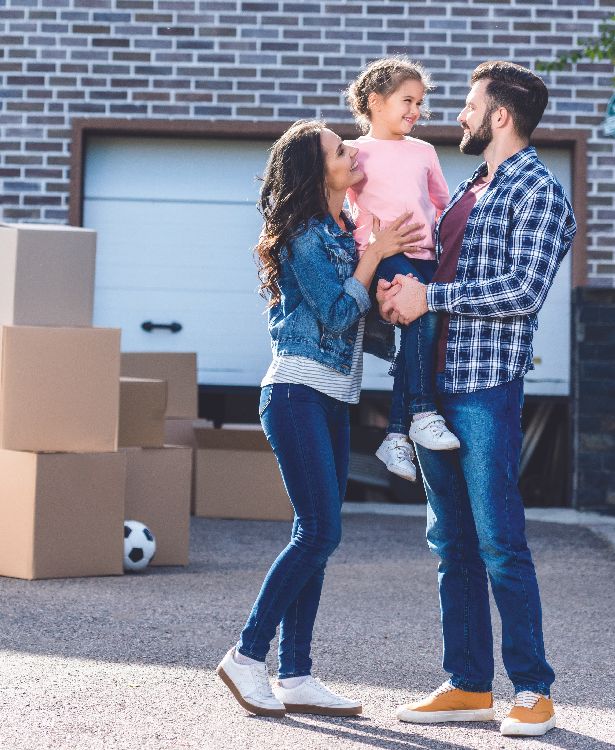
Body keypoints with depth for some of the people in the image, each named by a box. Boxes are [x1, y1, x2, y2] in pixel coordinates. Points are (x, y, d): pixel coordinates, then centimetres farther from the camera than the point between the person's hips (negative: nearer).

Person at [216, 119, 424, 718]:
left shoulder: (343, 231, 15)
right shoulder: (305, 236, -11)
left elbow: (365, 314, 20)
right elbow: (338, 314, -14)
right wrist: (374, 253, -10)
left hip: (331, 400, 9)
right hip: (298, 394, -9)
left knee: (317, 538, 5)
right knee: (319, 533, -12)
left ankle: (295, 678, 7)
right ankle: (247, 656, -4)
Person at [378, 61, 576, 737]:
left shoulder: (537, 192, -6)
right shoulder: (468, 191, 20)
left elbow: (523, 290, -17)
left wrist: (430, 295, -15)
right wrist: (397, 288, 3)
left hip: (487, 387, -8)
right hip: (436, 385, 8)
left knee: (499, 541, -8)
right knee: (451, 541, 9)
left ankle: (533, 690, 0)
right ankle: (469, 686, 15)